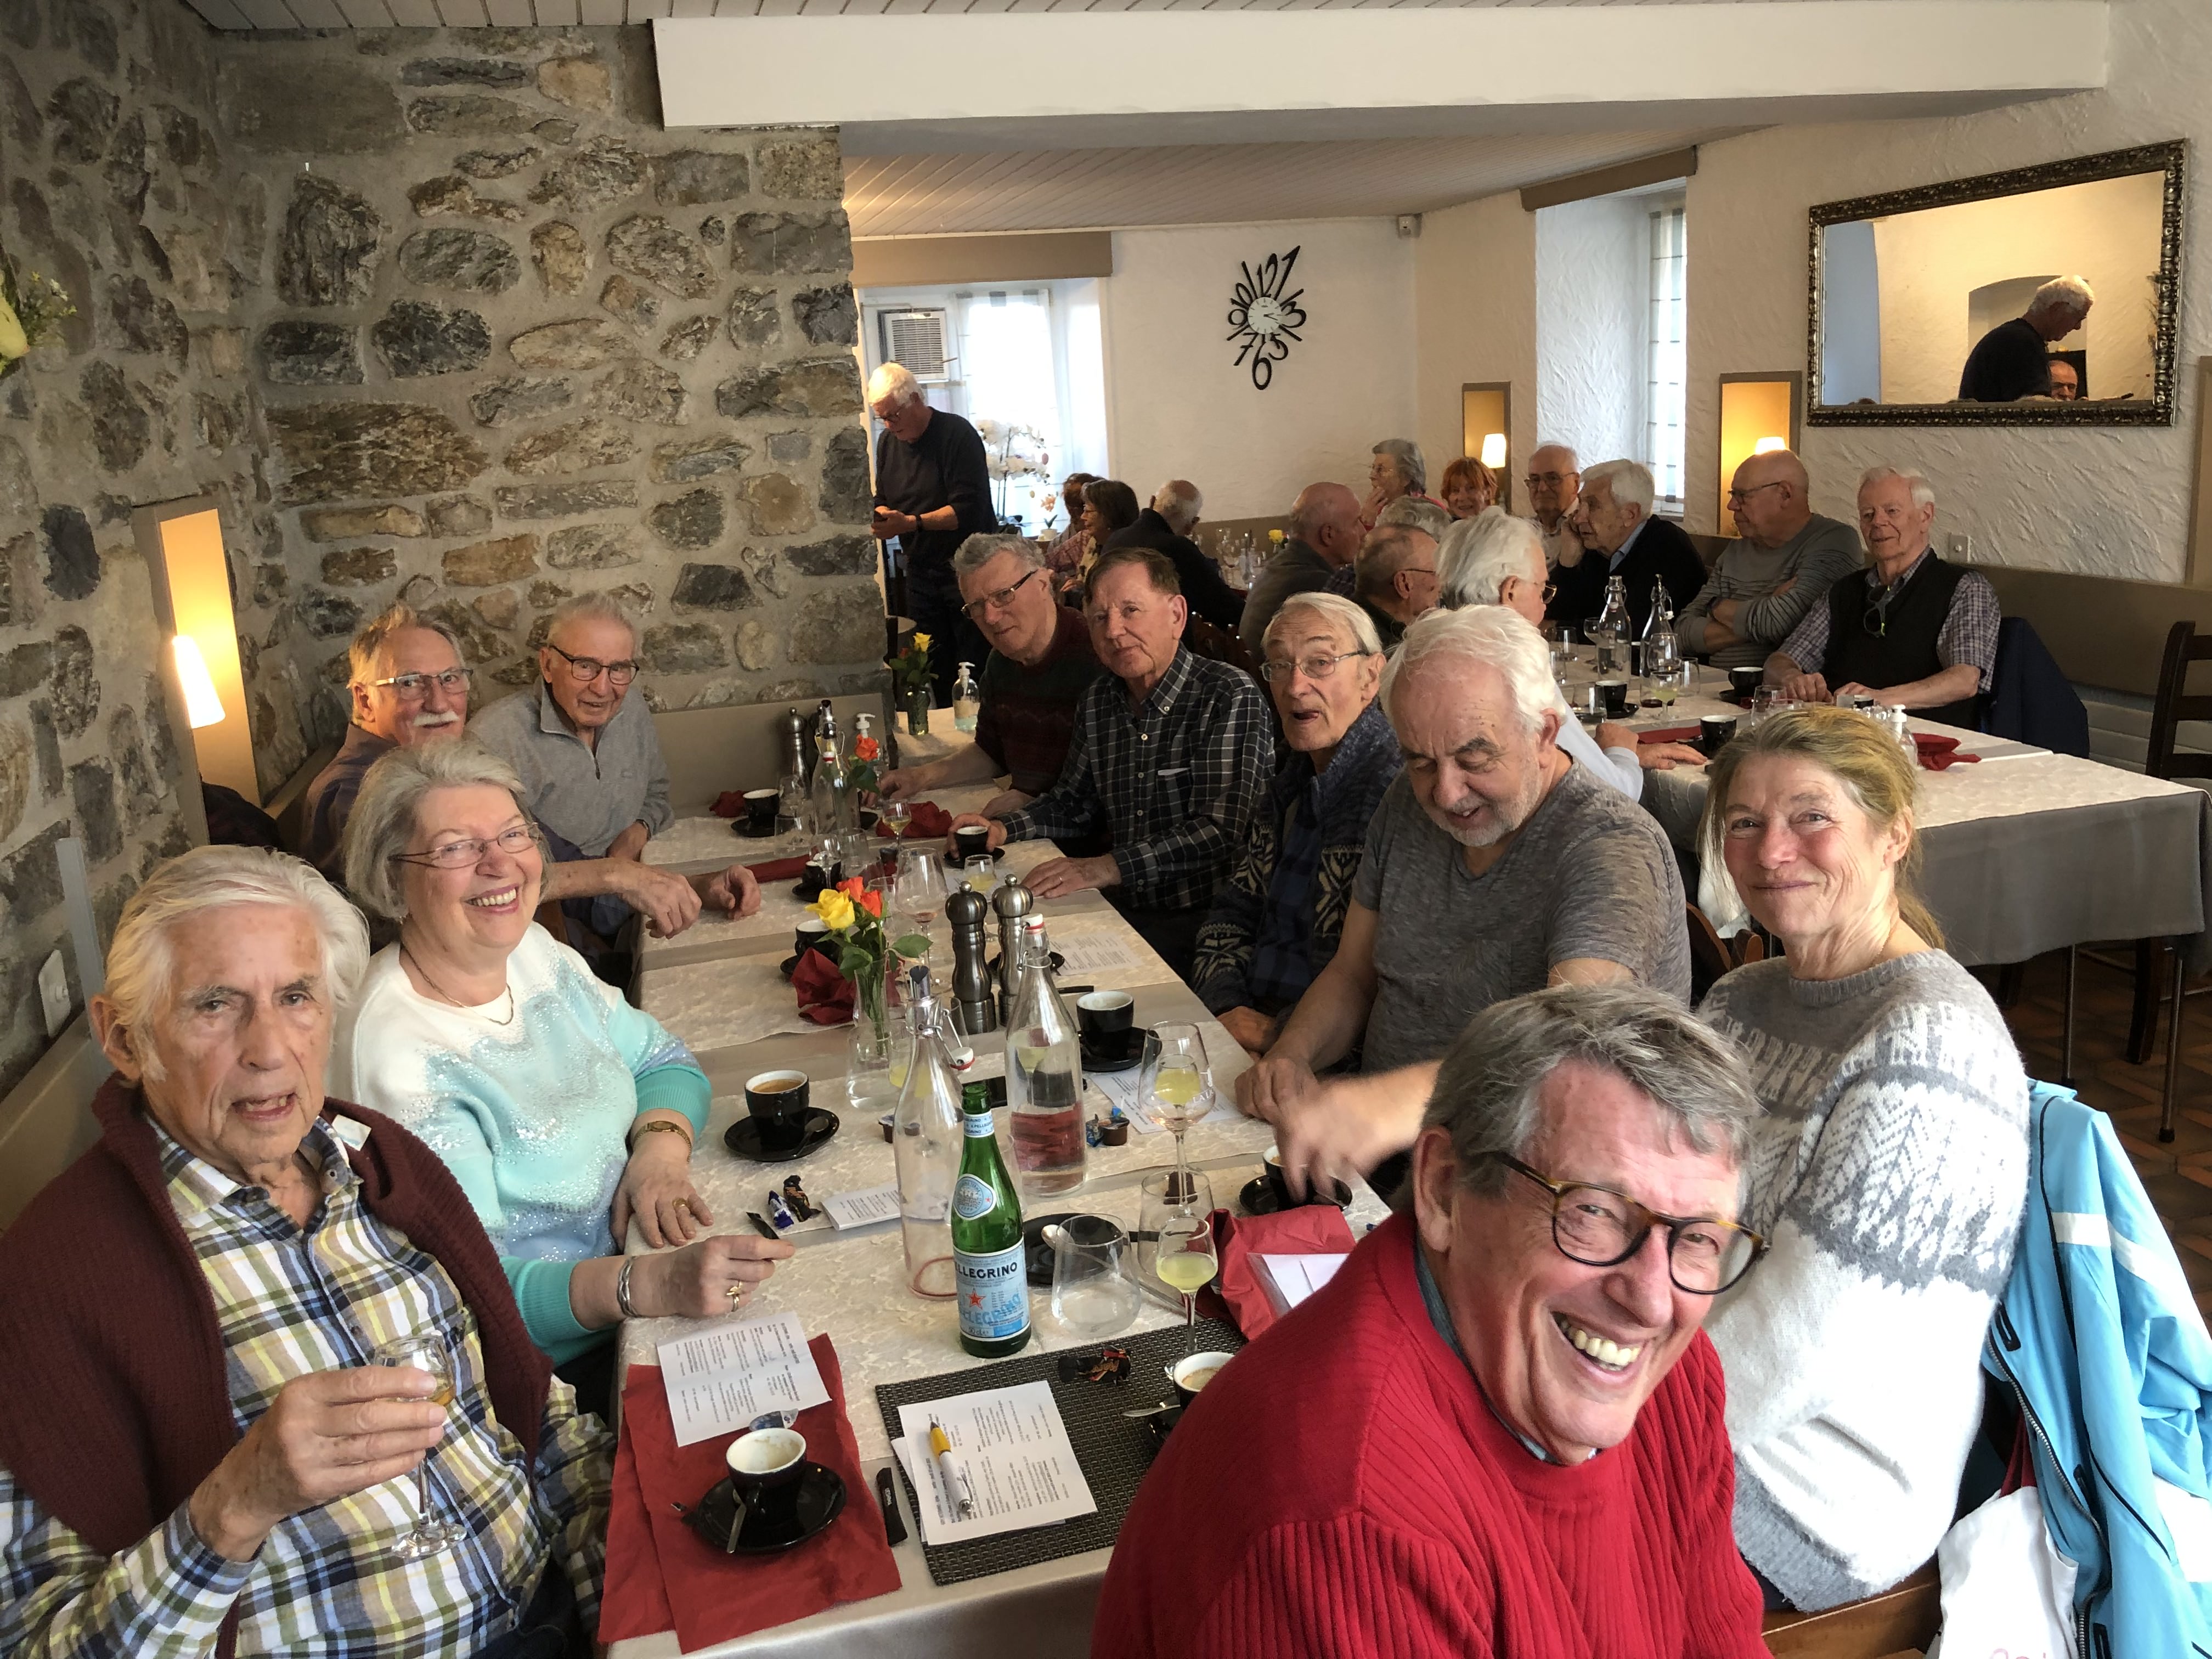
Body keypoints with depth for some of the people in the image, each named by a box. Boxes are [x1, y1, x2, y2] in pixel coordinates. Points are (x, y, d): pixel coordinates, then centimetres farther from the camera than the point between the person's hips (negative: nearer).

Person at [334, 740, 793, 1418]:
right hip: (557, 1364, -7)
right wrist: (649, 1284, -40)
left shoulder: (534, 950, 3)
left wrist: (661, 1143, -11)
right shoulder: (398, 1055, -22)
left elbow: (661, 1059, 12)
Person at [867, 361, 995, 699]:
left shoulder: (957, 434, -12)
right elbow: (884, 502, 19)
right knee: (934, 669, 6)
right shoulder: (888, 442, 11)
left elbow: (967, 509, -20)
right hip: (920, 569, 6)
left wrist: (911, 522, -27)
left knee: (976, 665, -5)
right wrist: (882, 520, -5)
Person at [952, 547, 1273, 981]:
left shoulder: (1230, 697, -12)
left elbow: (1223, 831, -21)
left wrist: (1109, 867, -26)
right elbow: (1074, 802, 23)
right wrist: (1005, 828, 5)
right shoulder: (1098, 701, 9)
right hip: (1123, 913, 6)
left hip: (1202, 924, -6)